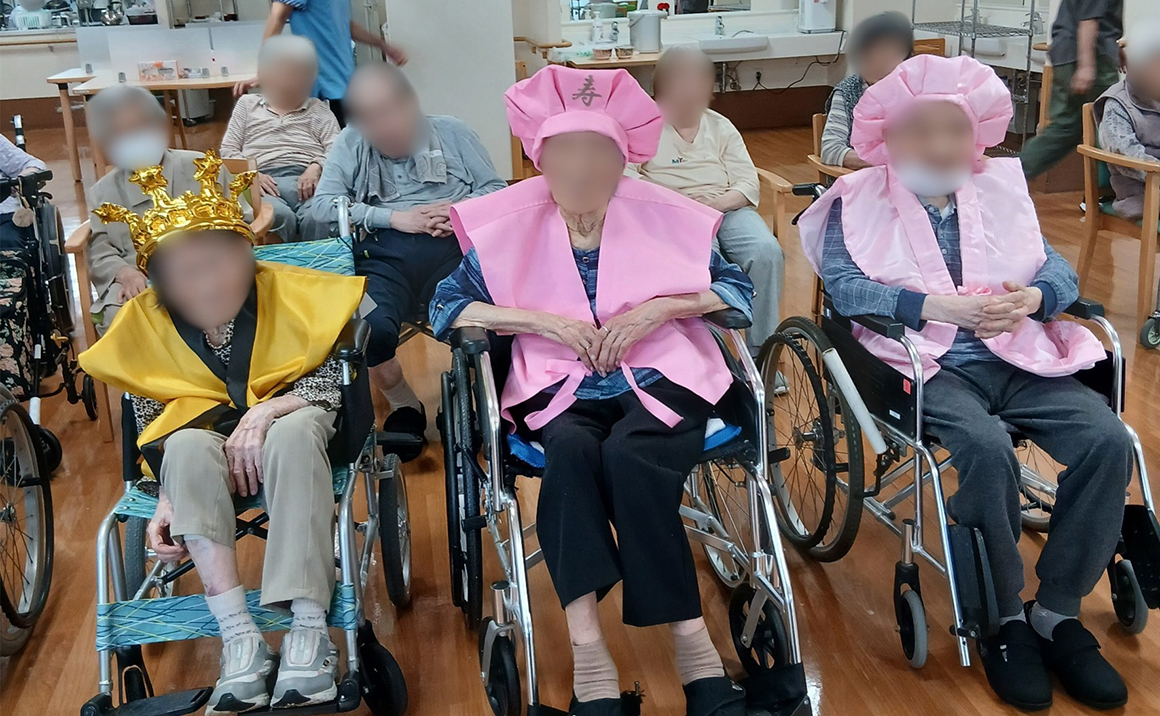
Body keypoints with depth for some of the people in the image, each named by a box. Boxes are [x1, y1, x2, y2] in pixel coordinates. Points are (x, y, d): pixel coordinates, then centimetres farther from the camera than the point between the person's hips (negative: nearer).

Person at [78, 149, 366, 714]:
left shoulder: (285, 293, -12)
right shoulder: (144, 324, -7)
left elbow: (329, 382, -9)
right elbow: (151, 423, -2)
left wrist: (266, 411, -26)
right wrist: (168, 499, -16)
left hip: (283, 417, -1)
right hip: (202, 433, 2)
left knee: (293, 432, -38)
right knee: (187, 448, -35)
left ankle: (310, 632, -41)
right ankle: (240, 641, -38)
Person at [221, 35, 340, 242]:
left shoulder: (318, 108, 26)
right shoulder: (247, 104, 29)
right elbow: (229, 150, 21)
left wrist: (316, 167, -12)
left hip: (307, 179, 0)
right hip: (264, 181, 0)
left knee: (317, 218, -38)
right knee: (280, 216, -37)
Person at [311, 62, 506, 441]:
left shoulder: (451, 132, 16)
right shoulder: (350, 144, 15)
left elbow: (497, 189, 15)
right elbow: (323, 205, 4)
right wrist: (394, 217, -8)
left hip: (453, 244, 0)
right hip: (385, 251, 1)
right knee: (371, 329, -31)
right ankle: (404, 406, 0)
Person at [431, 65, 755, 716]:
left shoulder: (663, 215, 6)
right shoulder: (510, 225, 6)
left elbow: (738, 288, 7)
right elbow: (447, 307, 5)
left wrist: (659, 309, -10)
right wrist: (542, 320, -8)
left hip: (658, 377, 0)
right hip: (559, 388, 1)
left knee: (629, 455, -33)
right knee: (572, 450, -35)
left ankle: (689, 638, -26)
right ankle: (585, 639, -36)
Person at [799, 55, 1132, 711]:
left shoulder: (1004, 190, 20)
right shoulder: (859, 201, 7)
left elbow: (1060, 271, 13)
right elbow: (844, 284, -10)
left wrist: (1031, 298, -11)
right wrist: (940, 305, -19)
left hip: (1022, 357, 5)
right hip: (930, 365, -4)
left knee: (1109, 441, -20)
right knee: (987, 450, -34)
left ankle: (1058, 612, -5)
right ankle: (1004, 620, -11)